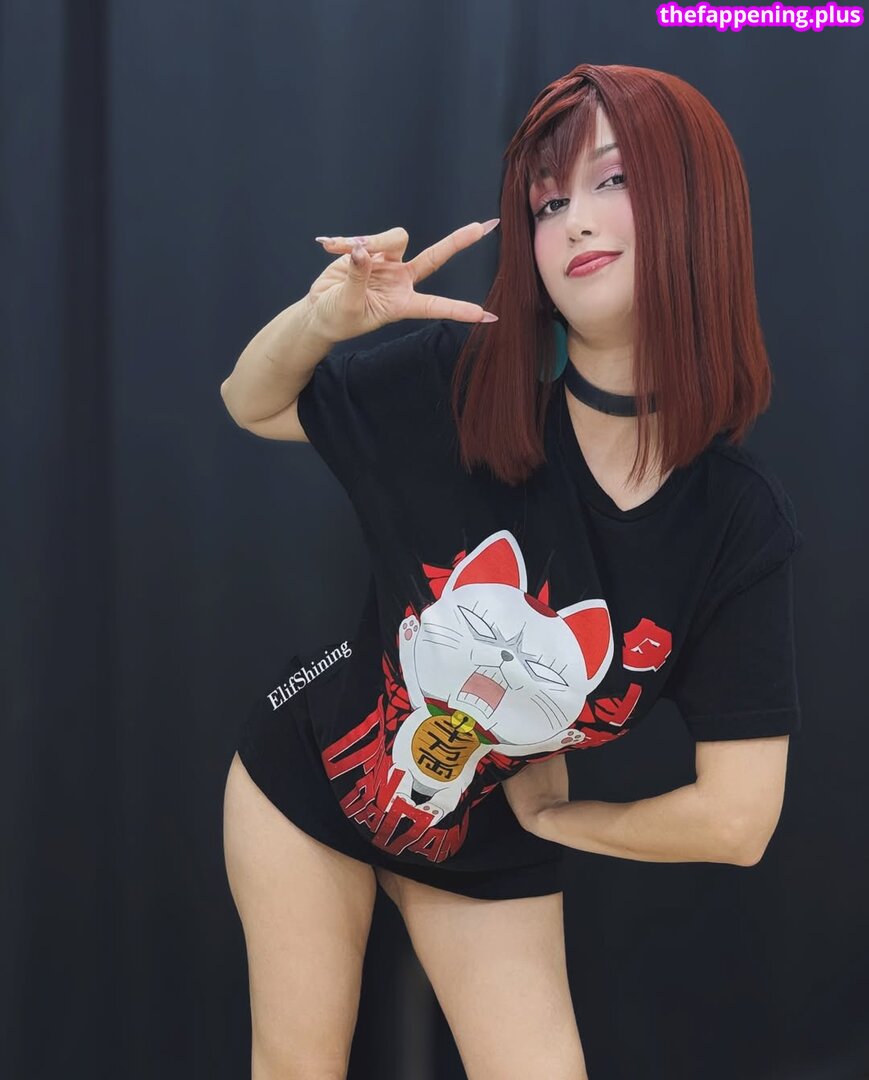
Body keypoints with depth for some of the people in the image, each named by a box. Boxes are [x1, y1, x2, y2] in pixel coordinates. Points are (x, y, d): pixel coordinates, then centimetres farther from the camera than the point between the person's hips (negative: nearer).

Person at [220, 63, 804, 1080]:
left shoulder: (741, 522, -22)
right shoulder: (462, 380, -21)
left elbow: (735, 820, -19)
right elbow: (253, 404, -4)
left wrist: (554, 813, -7)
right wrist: (324, 318, -25)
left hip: (489, 852, 0)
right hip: (306, 776, 0)